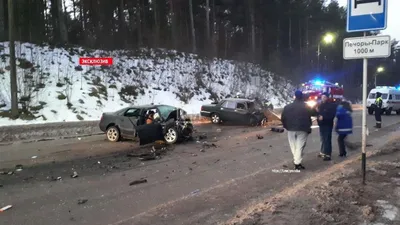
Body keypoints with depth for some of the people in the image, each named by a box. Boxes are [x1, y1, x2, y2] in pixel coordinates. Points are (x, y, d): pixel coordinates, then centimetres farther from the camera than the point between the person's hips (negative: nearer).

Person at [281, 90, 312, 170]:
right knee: (300, 146, -1)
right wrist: (308, 128, 8)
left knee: (293, 146, 15)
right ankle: (297, 163, -5)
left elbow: (283, 118, 4)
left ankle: (296, 161, 21)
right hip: (302, 129, -3)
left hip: (291, 129, 3)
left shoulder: (288, 107, 3)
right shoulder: (305, 107, -6)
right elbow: (308, 118, -6)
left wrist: (287, 127, 16)